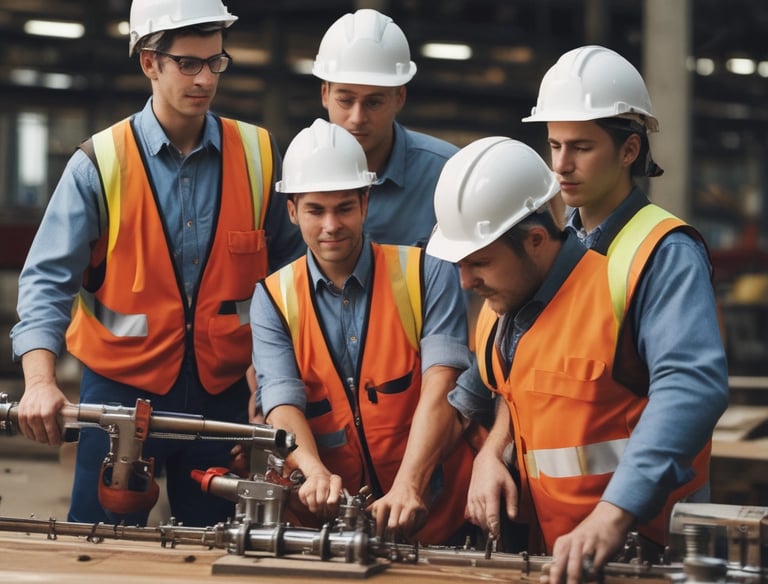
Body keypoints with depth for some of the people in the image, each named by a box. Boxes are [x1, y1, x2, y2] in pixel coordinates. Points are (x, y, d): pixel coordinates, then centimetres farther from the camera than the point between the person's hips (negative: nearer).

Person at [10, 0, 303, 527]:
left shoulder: (258, 157, 1)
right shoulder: (99, 165, -6)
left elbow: (291, 269, 10)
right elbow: (47, 280, -11)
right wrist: (40, 381, -26)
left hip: (221, 391, 2)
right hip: (120, 388, -2)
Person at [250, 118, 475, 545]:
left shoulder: (428, 276, -1)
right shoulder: (273, 299, 5)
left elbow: (440, 389, -12)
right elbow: (282, 404, -7)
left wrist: (408, 486, -28)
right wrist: (316, 473, -28)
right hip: (330, 519, 2)